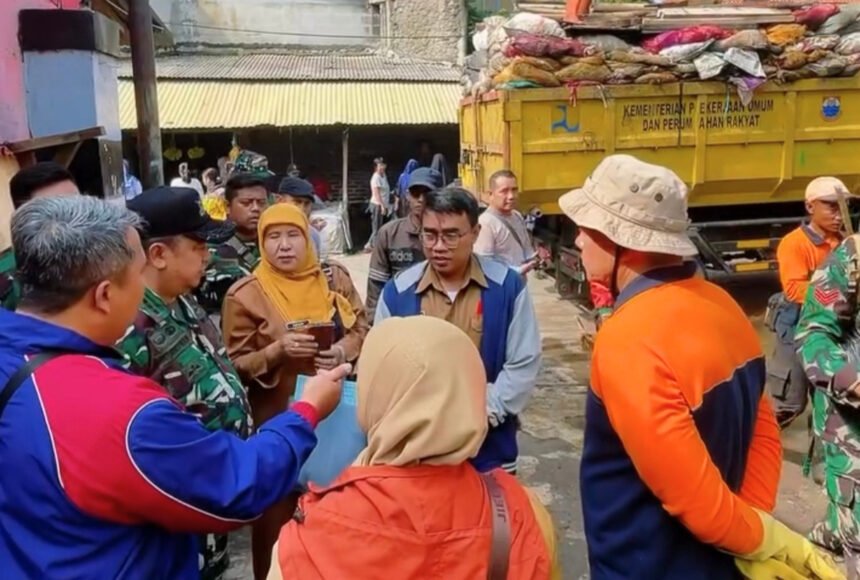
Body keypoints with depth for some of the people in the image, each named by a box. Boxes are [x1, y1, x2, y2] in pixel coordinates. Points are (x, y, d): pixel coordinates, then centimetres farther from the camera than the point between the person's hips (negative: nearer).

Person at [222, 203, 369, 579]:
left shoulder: (334, 278, 3)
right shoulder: (245, 295, -6)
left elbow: (362, 328, 10)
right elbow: (236, 366, -5)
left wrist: (345, 349, -10)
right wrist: (277, 350, -21)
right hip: (278, 420, -3)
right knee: (279, 512, 5)